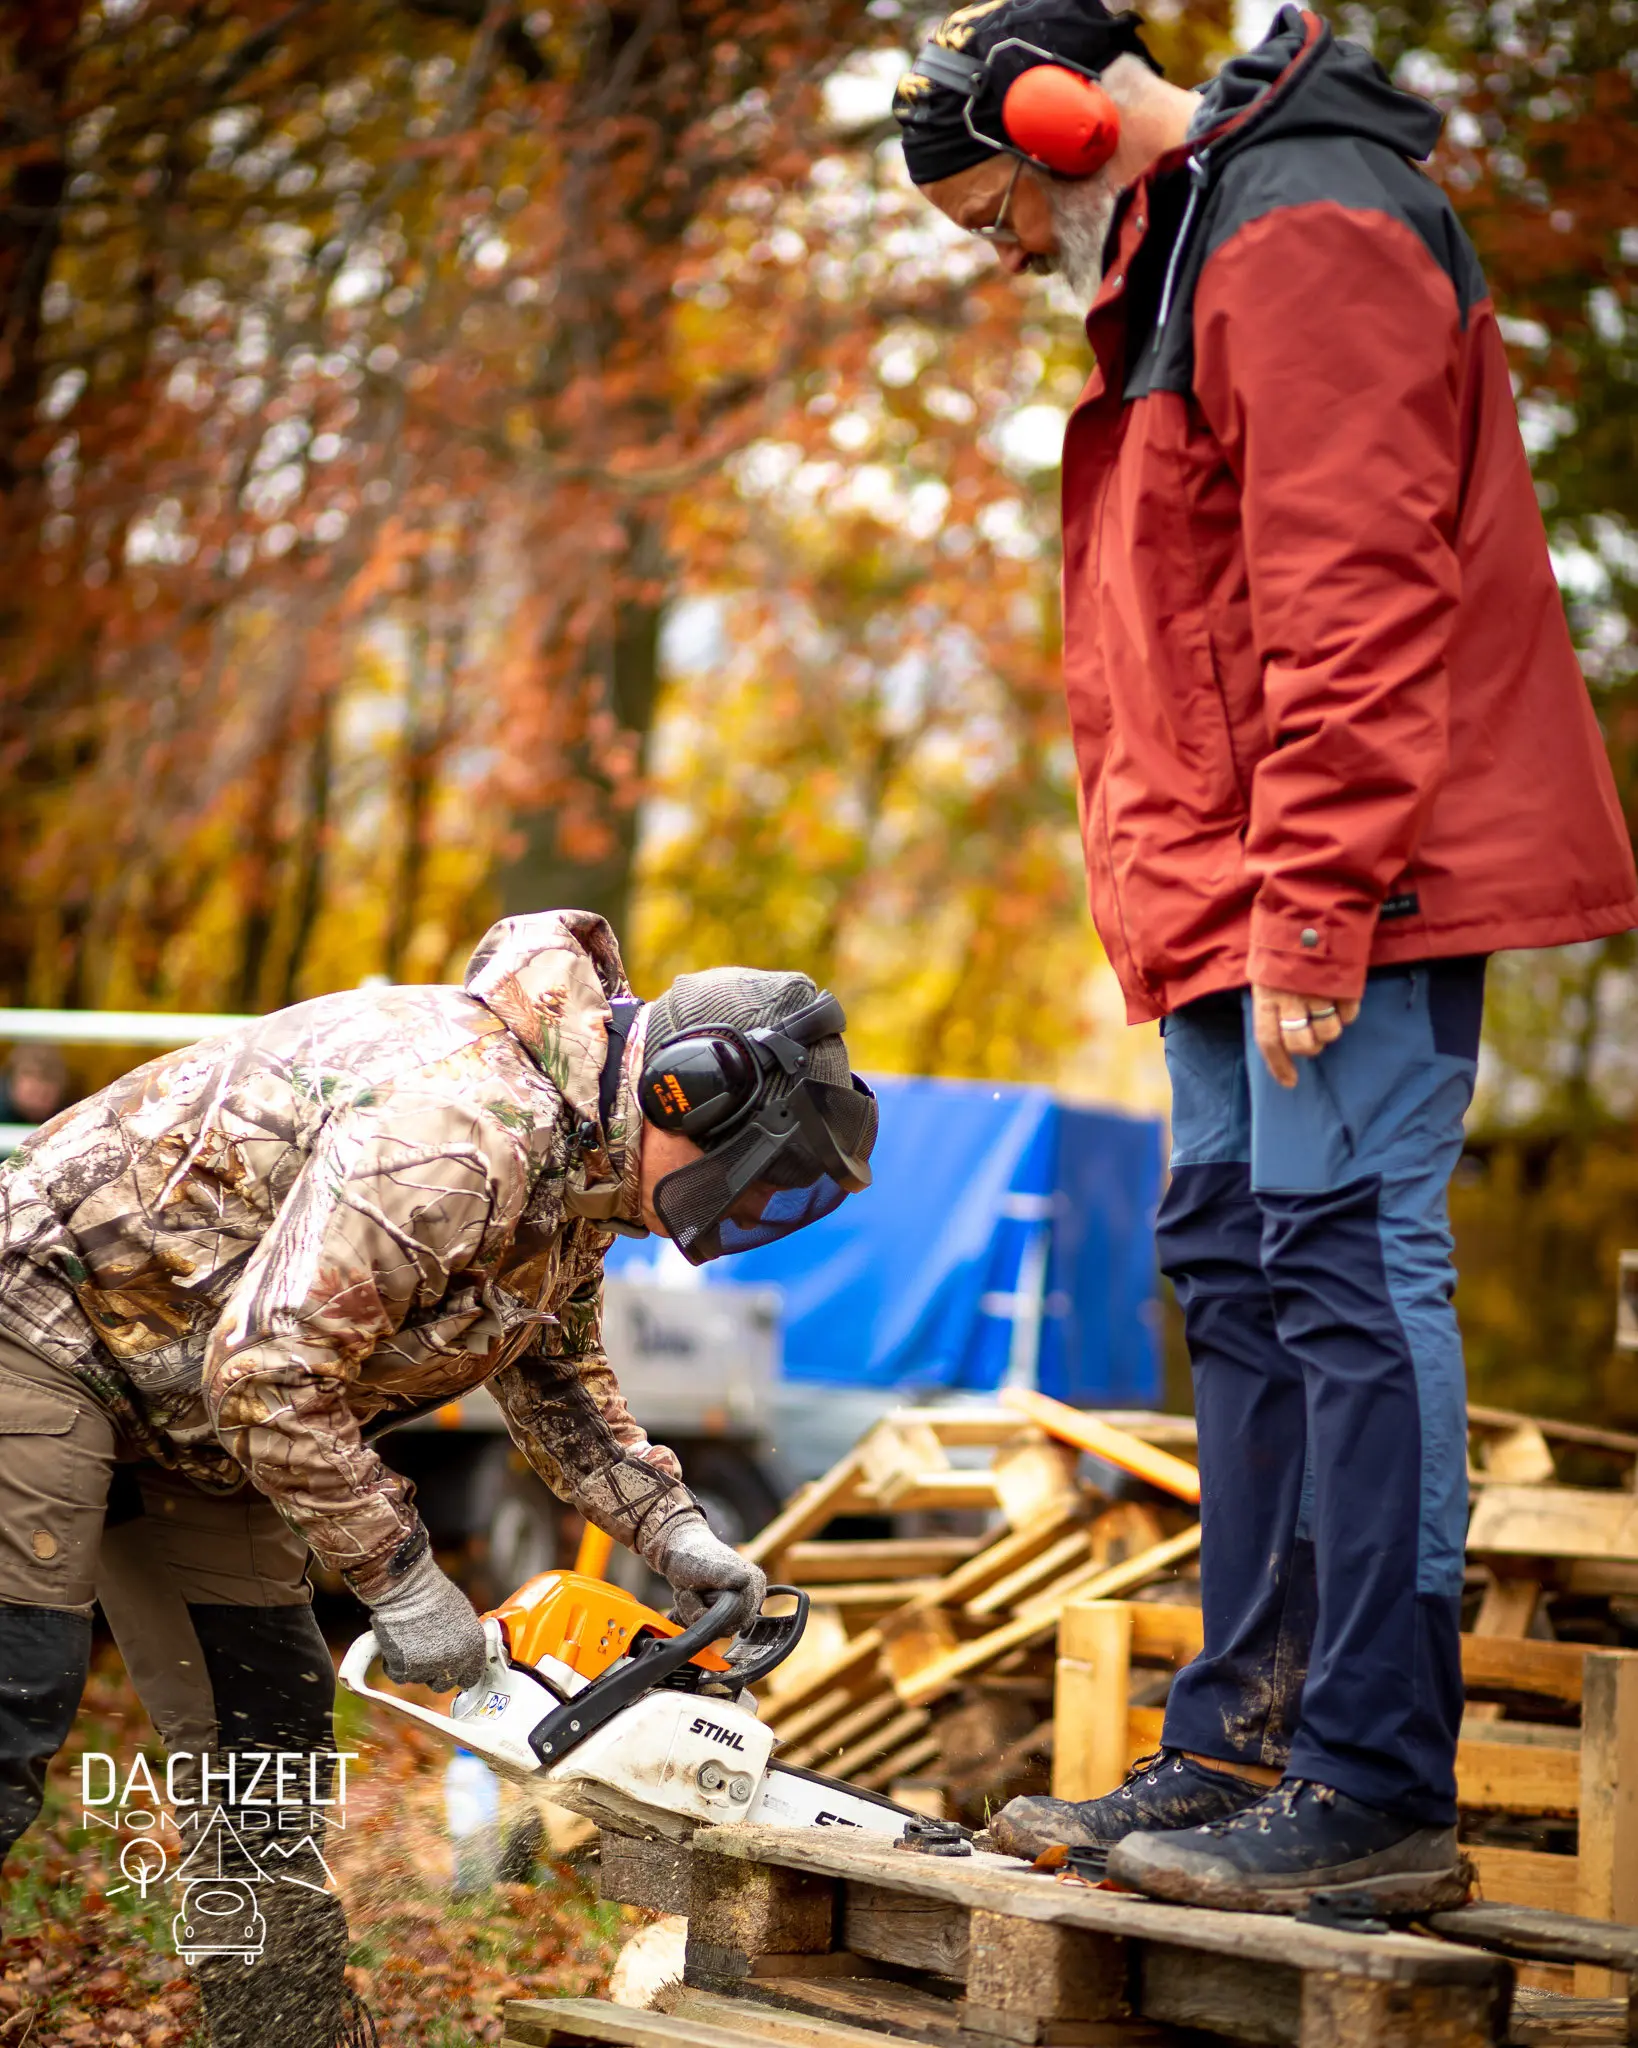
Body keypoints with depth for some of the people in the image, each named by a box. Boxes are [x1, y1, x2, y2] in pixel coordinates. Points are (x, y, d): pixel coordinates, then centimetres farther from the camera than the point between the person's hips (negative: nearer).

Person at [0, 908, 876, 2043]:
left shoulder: (580, 1156, 2)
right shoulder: (460, 1131, -32)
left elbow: (558, 1372, 17)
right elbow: (275, 1376, -31)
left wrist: (673, 1527, 4)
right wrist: (401, 1579, -21)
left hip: (189, 1412, 10)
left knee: (266, 1724, 7)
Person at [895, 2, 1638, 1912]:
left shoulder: (1302, 236, -12)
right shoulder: (1186, 249, 22)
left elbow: (1353, 603, -20)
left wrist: (1313, 905, -23)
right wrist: (1210, 897, 17)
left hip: (1346, 889, -11)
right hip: (1238, 894, 11)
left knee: (1348, 1270, -11)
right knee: (1241, 1273, 11)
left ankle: (1378, 1792, -8)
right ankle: (1241, 1748, 18)